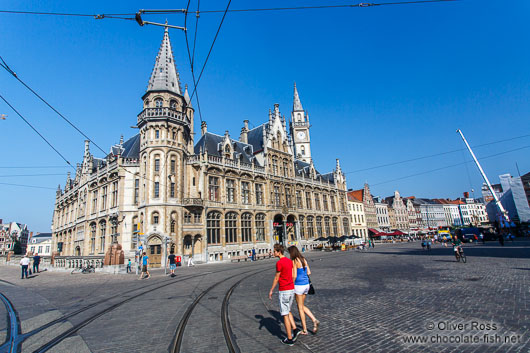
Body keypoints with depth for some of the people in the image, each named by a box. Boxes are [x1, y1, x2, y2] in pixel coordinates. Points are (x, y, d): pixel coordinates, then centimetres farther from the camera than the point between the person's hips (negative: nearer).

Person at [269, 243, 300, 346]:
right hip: (292, 289, 8)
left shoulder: (279, 263, -18)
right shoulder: (290, 261, 7)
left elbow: (276, 278, -12)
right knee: (288, 311, 25)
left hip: (283, 291, -8)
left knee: (285, 314, 4)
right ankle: (295, 329, 16)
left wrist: (271, 290, -2)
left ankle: (289, 339, 11)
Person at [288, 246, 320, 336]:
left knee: (300, 308, 8)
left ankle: (304, 330, 18)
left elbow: (294, 276, -20)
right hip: (306, 285, 8)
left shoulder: (294, 261, -17)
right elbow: (309, 272, 10)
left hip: (299, 286, -7)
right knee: (302, 306, 22)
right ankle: (314, 320, 7)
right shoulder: (303, 259, 6)